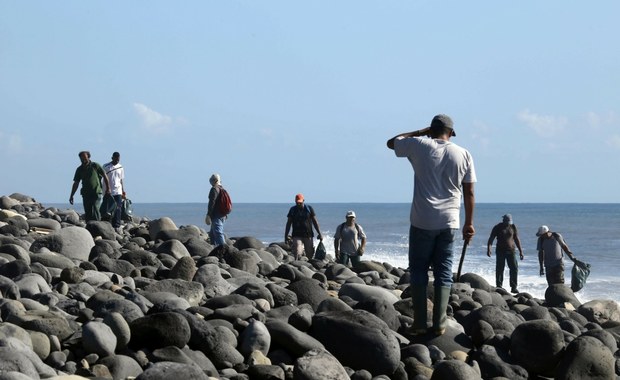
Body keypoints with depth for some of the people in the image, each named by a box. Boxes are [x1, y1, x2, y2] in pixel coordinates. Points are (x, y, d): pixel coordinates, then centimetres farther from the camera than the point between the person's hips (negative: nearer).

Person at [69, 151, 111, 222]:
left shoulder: (95, 166, -1)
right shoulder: (79, 169, 9)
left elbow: (105, 176, 4)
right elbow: (76, 183, 13)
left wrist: (108, 188, 1)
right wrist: (71, 196, 9)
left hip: (96, 193, -4)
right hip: (86, 194, 4)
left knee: (95, 210, -16)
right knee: (87, 213, 2)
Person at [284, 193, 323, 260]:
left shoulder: (309, 208, 4)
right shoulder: (292, 210, 6)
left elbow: (315, 221, 7)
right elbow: (288, 223, 10)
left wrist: (319, 233, 2)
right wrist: (286, 236, 5)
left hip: (308, 235, 1)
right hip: (297, 236, -1)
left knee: (310, 254, 3)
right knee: (297, 254, -17)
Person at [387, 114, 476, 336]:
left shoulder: (419, 146, -3)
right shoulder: (464, 155, 3)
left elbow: (391, 142, 15)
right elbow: (469, 193, 4)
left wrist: (421, 132, 17)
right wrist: (469, 223, 11)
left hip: (422, 221, -2)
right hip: (449, 222, 2)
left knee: (418, 270, 6)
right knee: (443, 272, 6)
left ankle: (419, 323, 2)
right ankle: (439, 324, 1)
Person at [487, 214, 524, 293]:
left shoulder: (513, 227, 5)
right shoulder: (498, 227, -3)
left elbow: (517, 239, 12)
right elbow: (491, 239, -6)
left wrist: (520, 251, 10)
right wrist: (489, 249, -21)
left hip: (511, 250, 2)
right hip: (500, 251, -2)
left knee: (514, 268, -7)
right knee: (499, 269, -3)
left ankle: (513, 287, -3)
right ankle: (499, 287, 3)